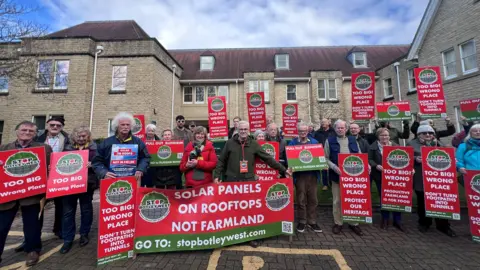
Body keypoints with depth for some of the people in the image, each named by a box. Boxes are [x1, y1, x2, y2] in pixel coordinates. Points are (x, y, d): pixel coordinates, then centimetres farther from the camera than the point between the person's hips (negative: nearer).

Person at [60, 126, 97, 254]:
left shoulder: (94, 148, 1)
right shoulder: (68, 148, 11)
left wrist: (91, 164, -25)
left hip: (86, 182, -2)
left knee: (86, 209, 11)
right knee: (68, 211, 6)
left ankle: (84, 234, 28)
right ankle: (68, 239, 18)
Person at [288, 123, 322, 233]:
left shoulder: (314, 142, 8)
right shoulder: (292, 143, 1)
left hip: (312, 174, 3)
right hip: (299, 175, -2)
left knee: (313, 199, 10)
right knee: (301, 200, 6)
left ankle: (312, 222, 25)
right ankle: (302, 222, 20)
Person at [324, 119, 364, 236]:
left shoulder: (353, 140, 10)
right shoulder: (330, 141, 0)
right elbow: (326, 158, -3)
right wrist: (334, 167, -17)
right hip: (337, 175, -2)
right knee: (337, 200, 8)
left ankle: (353, 223, 27)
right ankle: (338, 223, 23)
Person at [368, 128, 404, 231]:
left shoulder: (395, 145, 9)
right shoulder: (373, 146, 1)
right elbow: (369, 159, -4)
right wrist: (376, 166, -20)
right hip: (380, 175, -2)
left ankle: (397, 220, 18)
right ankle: (385, 219, 23)